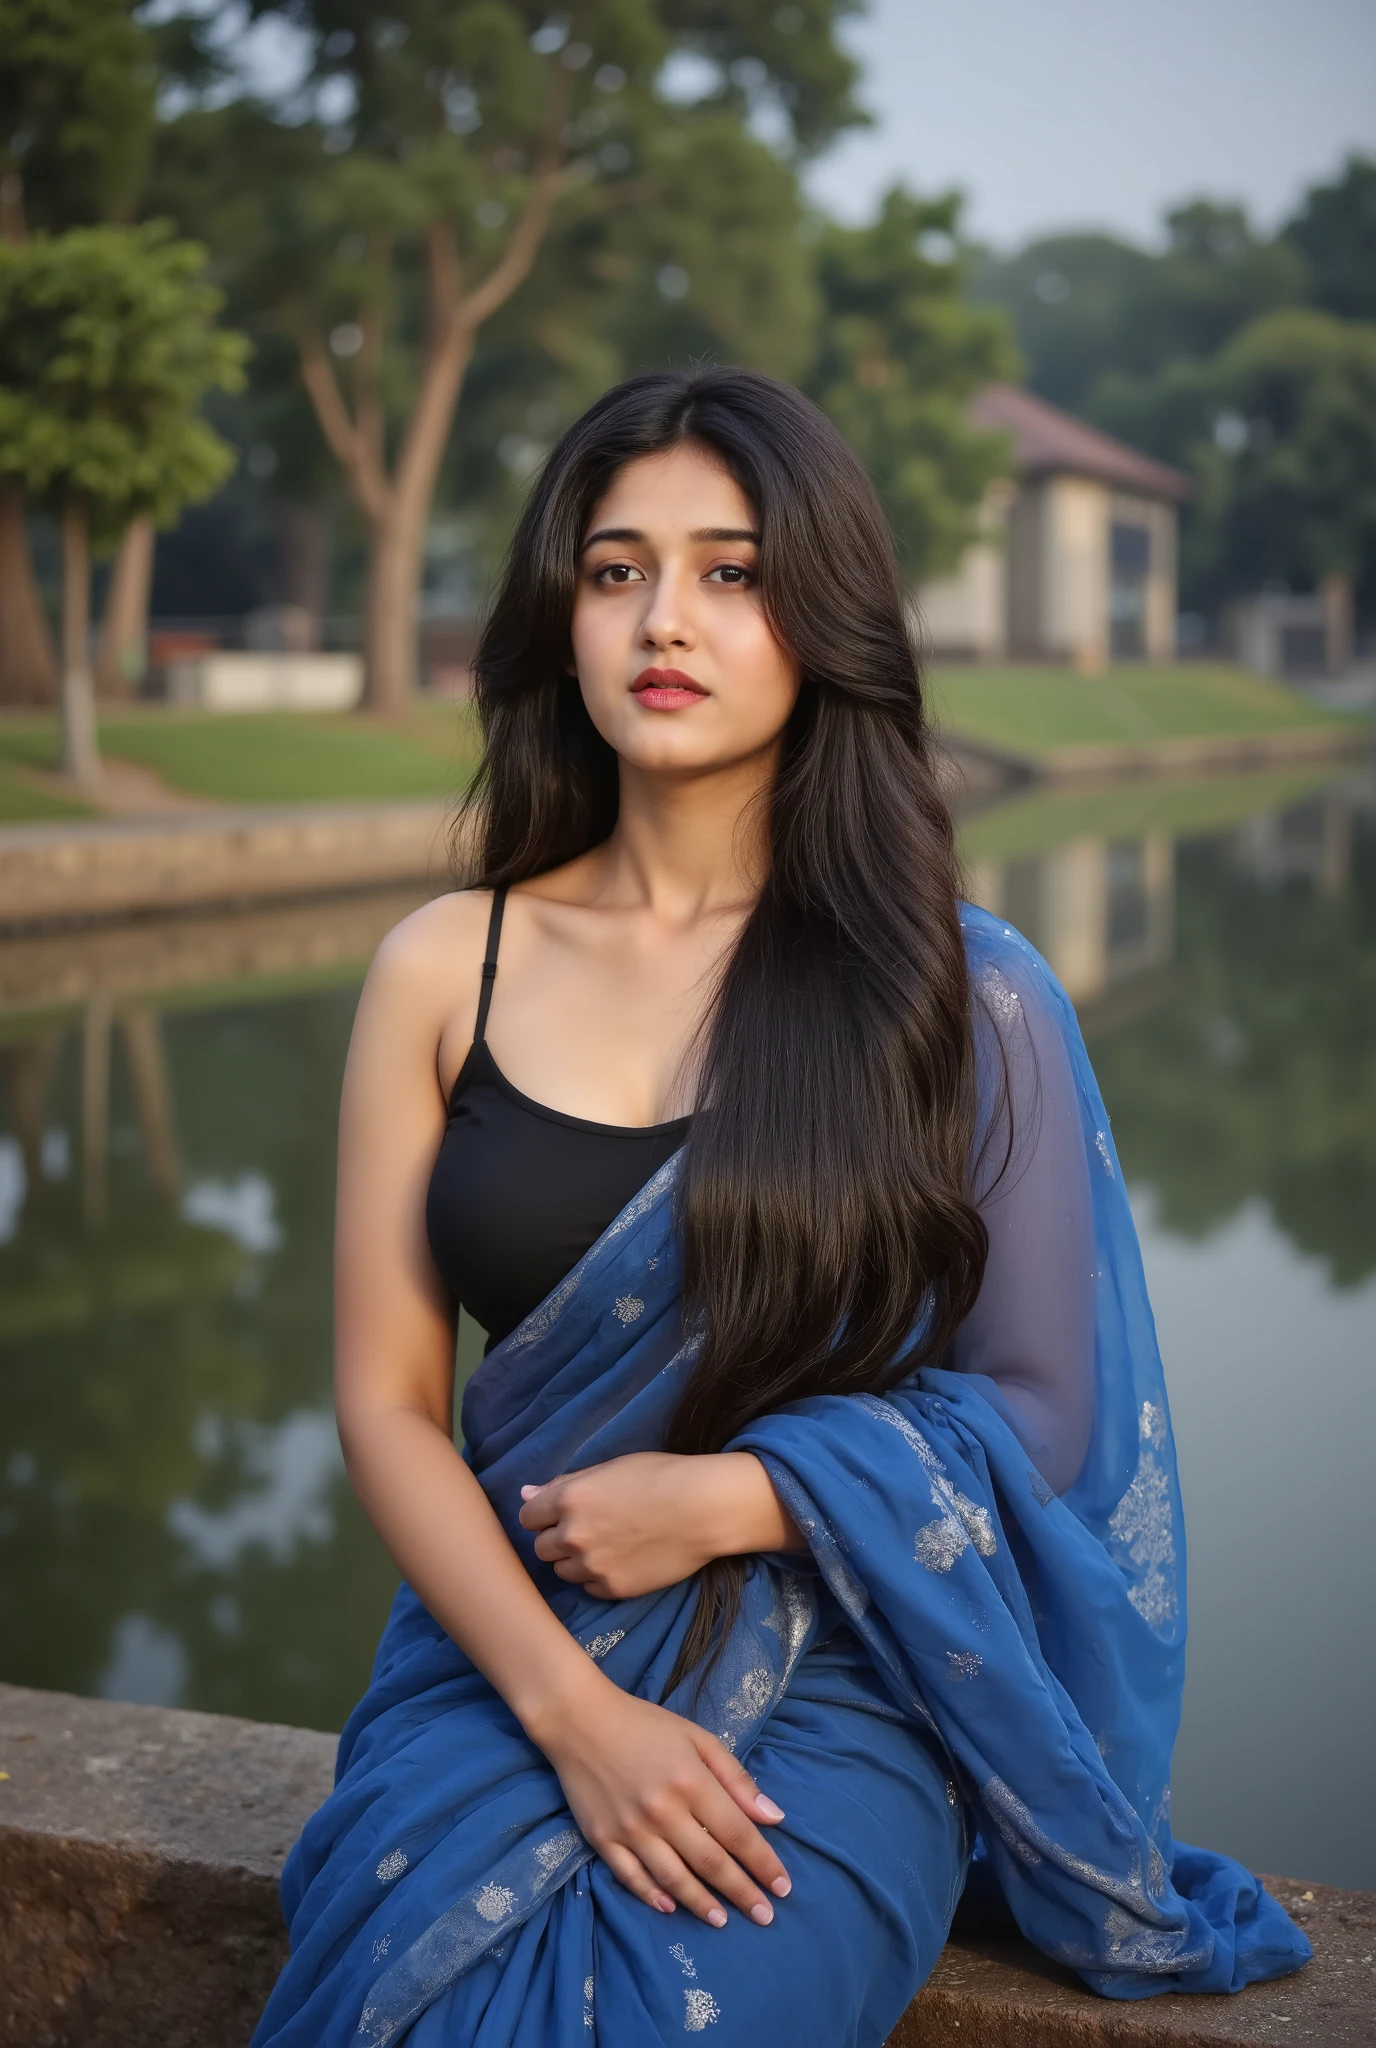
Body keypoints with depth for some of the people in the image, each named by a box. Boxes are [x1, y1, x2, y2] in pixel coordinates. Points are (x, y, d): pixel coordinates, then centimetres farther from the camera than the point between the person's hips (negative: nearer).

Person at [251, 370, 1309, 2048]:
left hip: (834, 1694, -1)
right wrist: (575, 1711, -12)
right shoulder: (444, 971, 4)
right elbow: (386, 1403, 1)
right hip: (504, 1663, 2)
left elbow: (1039, 1412, 2)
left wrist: (723, 1498, -11)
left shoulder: (962, 998, -1)